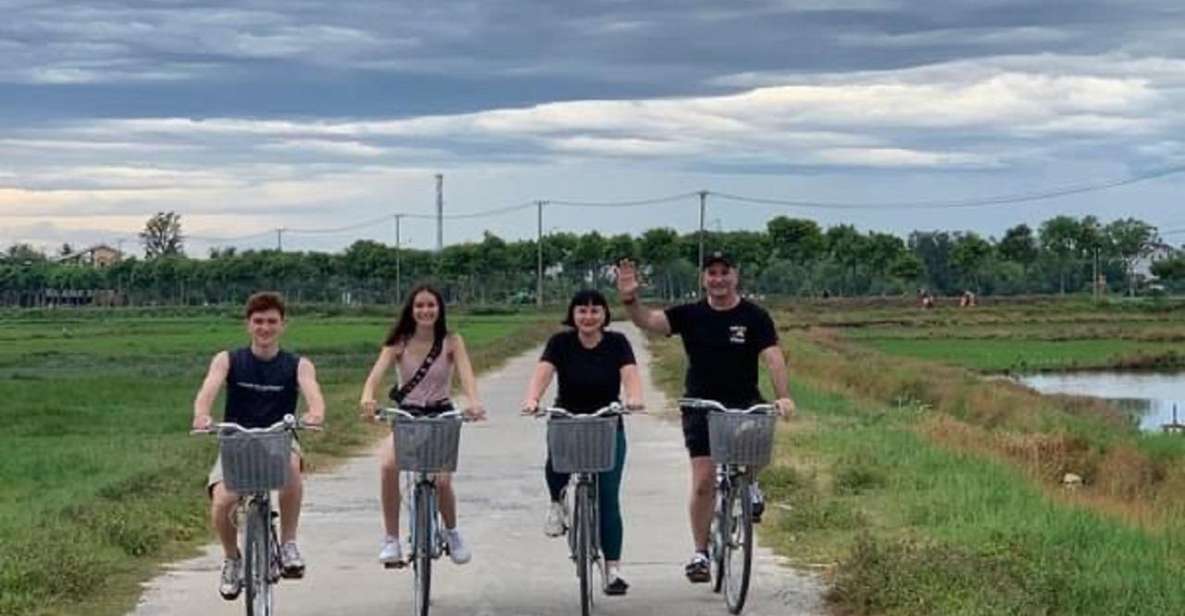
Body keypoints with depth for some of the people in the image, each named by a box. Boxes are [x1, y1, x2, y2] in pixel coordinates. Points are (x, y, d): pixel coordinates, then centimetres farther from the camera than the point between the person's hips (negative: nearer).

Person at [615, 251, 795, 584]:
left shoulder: (754, 317, -3)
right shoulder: (691, 315, 1)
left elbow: (773, 357, -14)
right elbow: (648, 320, -10)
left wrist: (783, 396, -28)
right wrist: (630, 300, -30)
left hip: (743, 403, -1)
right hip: (700, 406, 1)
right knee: (703, 482, -3)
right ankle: (700, 553, 10)